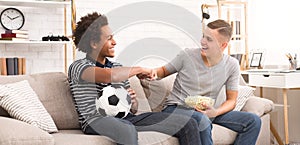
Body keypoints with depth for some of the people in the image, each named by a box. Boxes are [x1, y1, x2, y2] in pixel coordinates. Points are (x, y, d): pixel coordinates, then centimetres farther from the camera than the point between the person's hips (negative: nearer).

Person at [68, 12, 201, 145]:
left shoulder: (117, 67, 23)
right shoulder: (78, 66, 1)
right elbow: (110, 76, -23)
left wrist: (132, 102, -1)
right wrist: (139, 69, -7)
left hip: (127, 119, 7)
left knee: (188, 124, -7)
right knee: (127, 131, -44)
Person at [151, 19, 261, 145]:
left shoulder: (232, 65, 0)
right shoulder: (187, 55, -8)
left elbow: (231, 100, 5)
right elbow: (164, 71, 9)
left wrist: (215, 112, -16)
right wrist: (153, 72, -15)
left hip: (207, 111, 4)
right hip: (176, 109, -4)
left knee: (253, 122, -8)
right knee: (202, 120, -40)